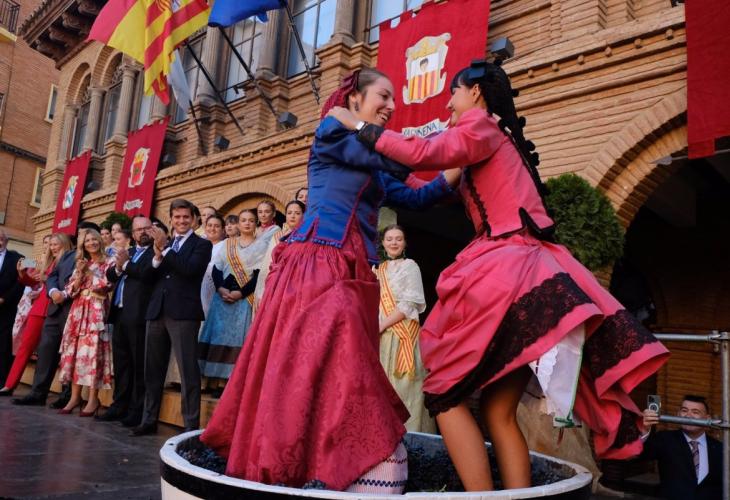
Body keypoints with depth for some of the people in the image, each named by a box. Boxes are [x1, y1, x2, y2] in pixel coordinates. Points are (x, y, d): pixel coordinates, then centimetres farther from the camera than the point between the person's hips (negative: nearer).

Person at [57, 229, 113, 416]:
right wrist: (80, 274, -4)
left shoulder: (107, 264, 3)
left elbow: (104, 286, -9)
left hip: (96, 312, -5)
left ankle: (93, 399, -7)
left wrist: (88, 272, -3)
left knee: (92, 352, -9)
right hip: (78, 311, 5)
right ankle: (75, 397, 7)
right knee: (75, 352, 1)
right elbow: (71, 290, 11)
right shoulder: (80, 265, 18)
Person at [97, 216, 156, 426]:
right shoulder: (127, 251, 22)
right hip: (120, 313, 8)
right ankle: (119, 406, 22)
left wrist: (126, 264, -8)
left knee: (139, 365, -3)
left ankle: (137, 411, 2)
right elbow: (110, 275, 14)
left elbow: (149, 274, -18)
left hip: (139, 315, -8)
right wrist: (118, 267, -6)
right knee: (121, 363, 13)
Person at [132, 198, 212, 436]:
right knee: (153, 370, 13)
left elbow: (190, 269, -15)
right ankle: (149, 420, 24)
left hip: (183, 312, -6)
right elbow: (151, 277, 12)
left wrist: (164, 249, -13)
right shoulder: (163, 243, 19)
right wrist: (157, 256, -6)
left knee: (188, 370, -6)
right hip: (157, 311, 6)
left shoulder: (202, 245, 3)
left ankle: (192, 425, -1)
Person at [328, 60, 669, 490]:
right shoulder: (501, 137, 27)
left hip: (505, 267, -9)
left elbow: (425, 153, -16)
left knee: (445, 392, -2)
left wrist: (358, 125, -7)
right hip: (525, 267, 9)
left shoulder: (481, 126, -1)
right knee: (499, 411, 8)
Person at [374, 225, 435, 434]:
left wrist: (382, 325, -13)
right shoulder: (379, 269, 18)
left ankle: (409, 432, 0)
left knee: (403, 384, -7)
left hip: (403, 333, -5)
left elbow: (409, 304, -10)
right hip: (381, 336, 5)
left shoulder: (409, 266, 1)